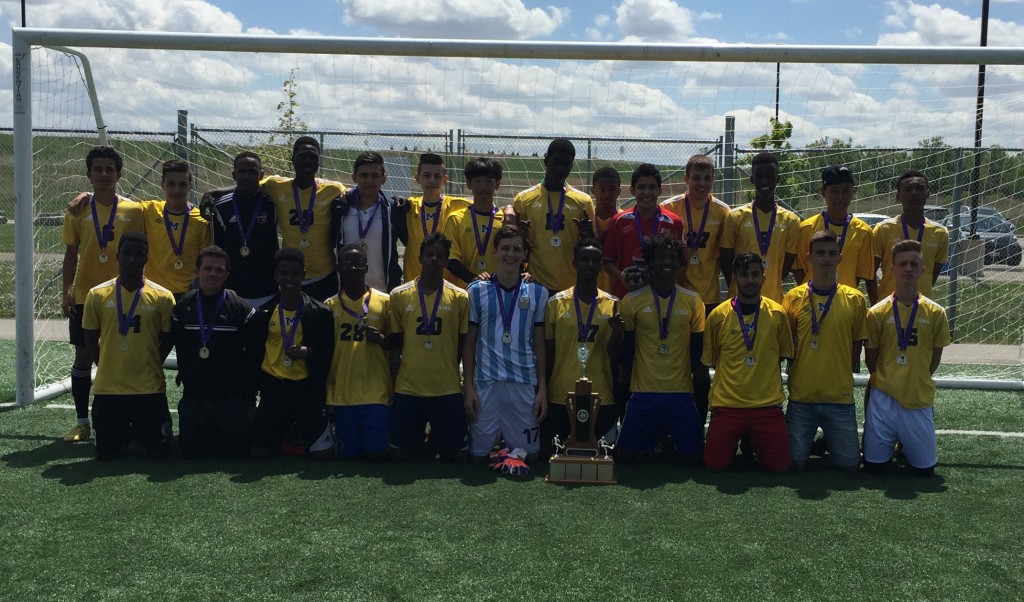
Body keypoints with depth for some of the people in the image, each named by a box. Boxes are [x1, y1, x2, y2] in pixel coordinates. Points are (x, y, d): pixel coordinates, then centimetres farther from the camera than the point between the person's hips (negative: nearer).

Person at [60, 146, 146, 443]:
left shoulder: (133, 210, 0)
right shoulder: (77, 211, 3)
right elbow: (71, 255, 6)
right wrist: (66, 293, -2)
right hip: (84, 296, 1)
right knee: (83, 357, 5)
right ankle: (82, 422, 15)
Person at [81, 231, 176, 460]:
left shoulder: (162, 297, -3)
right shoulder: (97, 295, -1)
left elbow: (167, 341, 5)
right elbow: (91, 340, 8)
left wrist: (149, 368, 2)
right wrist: (108, 368, 5)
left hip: (149, 388, -1)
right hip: (108, 387, 1)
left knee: (159, 450, 0)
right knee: (106, 453, 3)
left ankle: (140, 430, 33)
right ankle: (128, 432, 35)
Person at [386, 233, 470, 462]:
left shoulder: (460, 297, 1)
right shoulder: (399, 295, 2)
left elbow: (464, 345, 6)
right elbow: (395, 341, 10)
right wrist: (379, 338, -7)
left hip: (448, 388, 0)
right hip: (408, 387, 0)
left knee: (459, 455, 0)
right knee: (398, 454, 2)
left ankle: (437, 438, 32)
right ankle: (418, 439, 35)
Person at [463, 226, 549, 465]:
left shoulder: (538, 293, 6)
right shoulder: (477, 290, 3)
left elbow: (539, 345, 7)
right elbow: (469, 343, 4)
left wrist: (542, 389, 2)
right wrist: (469, 387, -2)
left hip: (525, 384, 1)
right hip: (486, 382, -1)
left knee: (528, 455, 3)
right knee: (479, 453, 3)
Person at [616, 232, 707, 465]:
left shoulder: (693, 301, 3)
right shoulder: (632, 301, -1)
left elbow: (697, 349, 8)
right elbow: (626, 348, 4)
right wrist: (623, 383, 1)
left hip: (681, 392, 1)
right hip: (643, 391, -1)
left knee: (694, 457, -3)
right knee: (624, 455, -3)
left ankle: (670, 438, 31)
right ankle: (654, 437, 29)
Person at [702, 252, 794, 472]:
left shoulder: (777, 314, -1)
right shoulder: (718, 315, -3)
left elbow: (785, 356, 10)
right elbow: (709, 361, 7)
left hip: (768, 404, 0)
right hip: (727, 404, 0)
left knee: (780, 466, -2)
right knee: (715, 464, -2)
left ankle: (755, 443, 30)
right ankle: (740, 442, 30)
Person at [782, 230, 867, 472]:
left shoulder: (854, 299, -1)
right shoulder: (794, 297, -1)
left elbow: (857, 343, 7)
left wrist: (844, 376, 4)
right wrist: (795, 371, 0)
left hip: (840, 396, 0)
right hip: (801, 396, 0)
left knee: (850, 464, 2)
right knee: (795, 463, 0)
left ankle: (831, 441, 33)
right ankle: (810, 439, 32)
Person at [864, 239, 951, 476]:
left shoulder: (935, 313, -1)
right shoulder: (877, 312, -4)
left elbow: (935, 357, 9)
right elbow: (870, 358, 4)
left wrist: (917, 382, 9)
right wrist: (884, 382, 3)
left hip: (919, 399, 1)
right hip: (884, 398, -1)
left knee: (926, 468, 3)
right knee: (873, 465, 1)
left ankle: (907, 446, 34)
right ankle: (891, 444, 33)